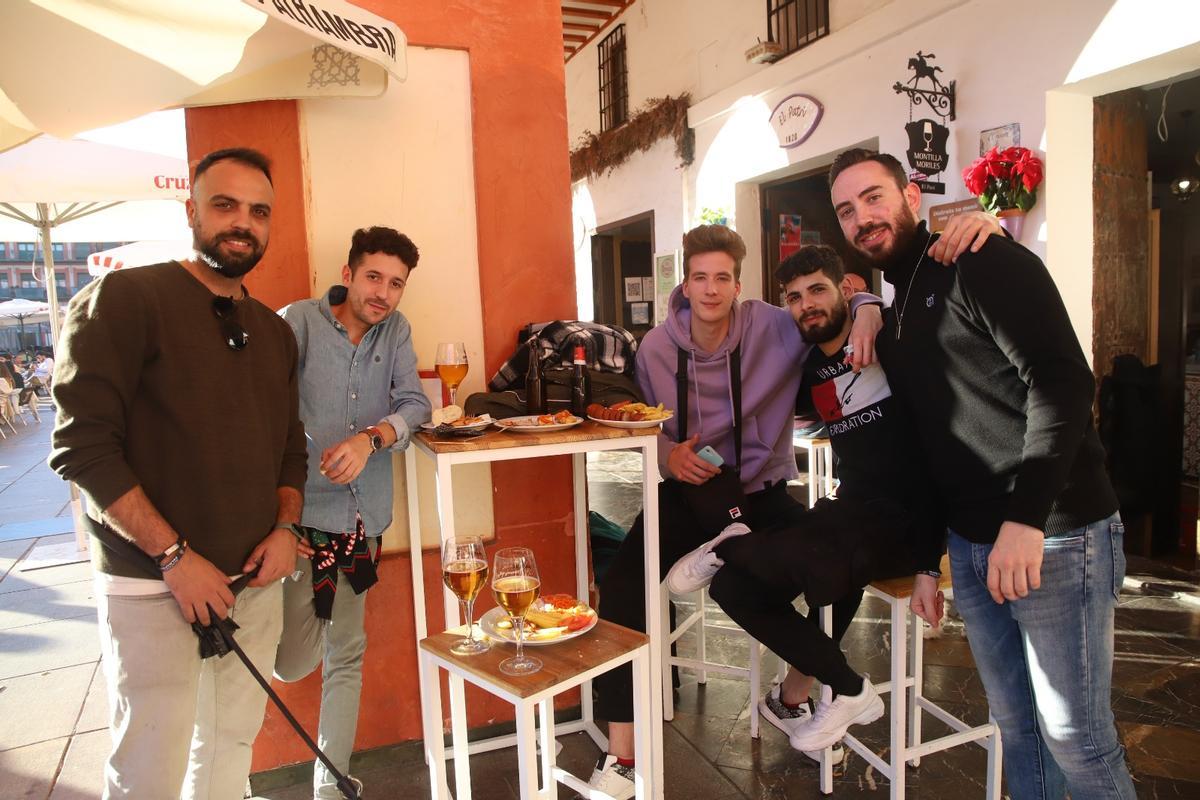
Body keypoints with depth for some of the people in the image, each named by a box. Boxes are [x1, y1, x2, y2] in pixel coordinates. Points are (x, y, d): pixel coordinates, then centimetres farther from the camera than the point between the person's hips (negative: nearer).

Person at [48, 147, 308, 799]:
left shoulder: (275, 332, 12)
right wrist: (175, 556, -17)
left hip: (255, 579, 6)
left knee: (231, 746, 14)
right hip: (152, 585, -5)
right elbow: (83, 445, -14)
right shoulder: (123, 299, -7)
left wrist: (286, 527, 0)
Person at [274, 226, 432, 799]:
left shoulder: (395, 330, 7)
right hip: (300, 510, -4)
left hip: (362, 514, 5)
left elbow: (414, 403, 0)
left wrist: (370, 438, -20)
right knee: (293, 662, -5)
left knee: (346, 656, 14)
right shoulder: (298, 322, -6)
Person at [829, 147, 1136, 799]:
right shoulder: (896, 319, 16)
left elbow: (1062, 380, -18)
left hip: (1053, 538, -7)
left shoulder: (983, 263, -6)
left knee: (1074, 735, 3)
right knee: (1016, 725, 16)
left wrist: (1025, 519, -25)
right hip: (971, 546, 7)